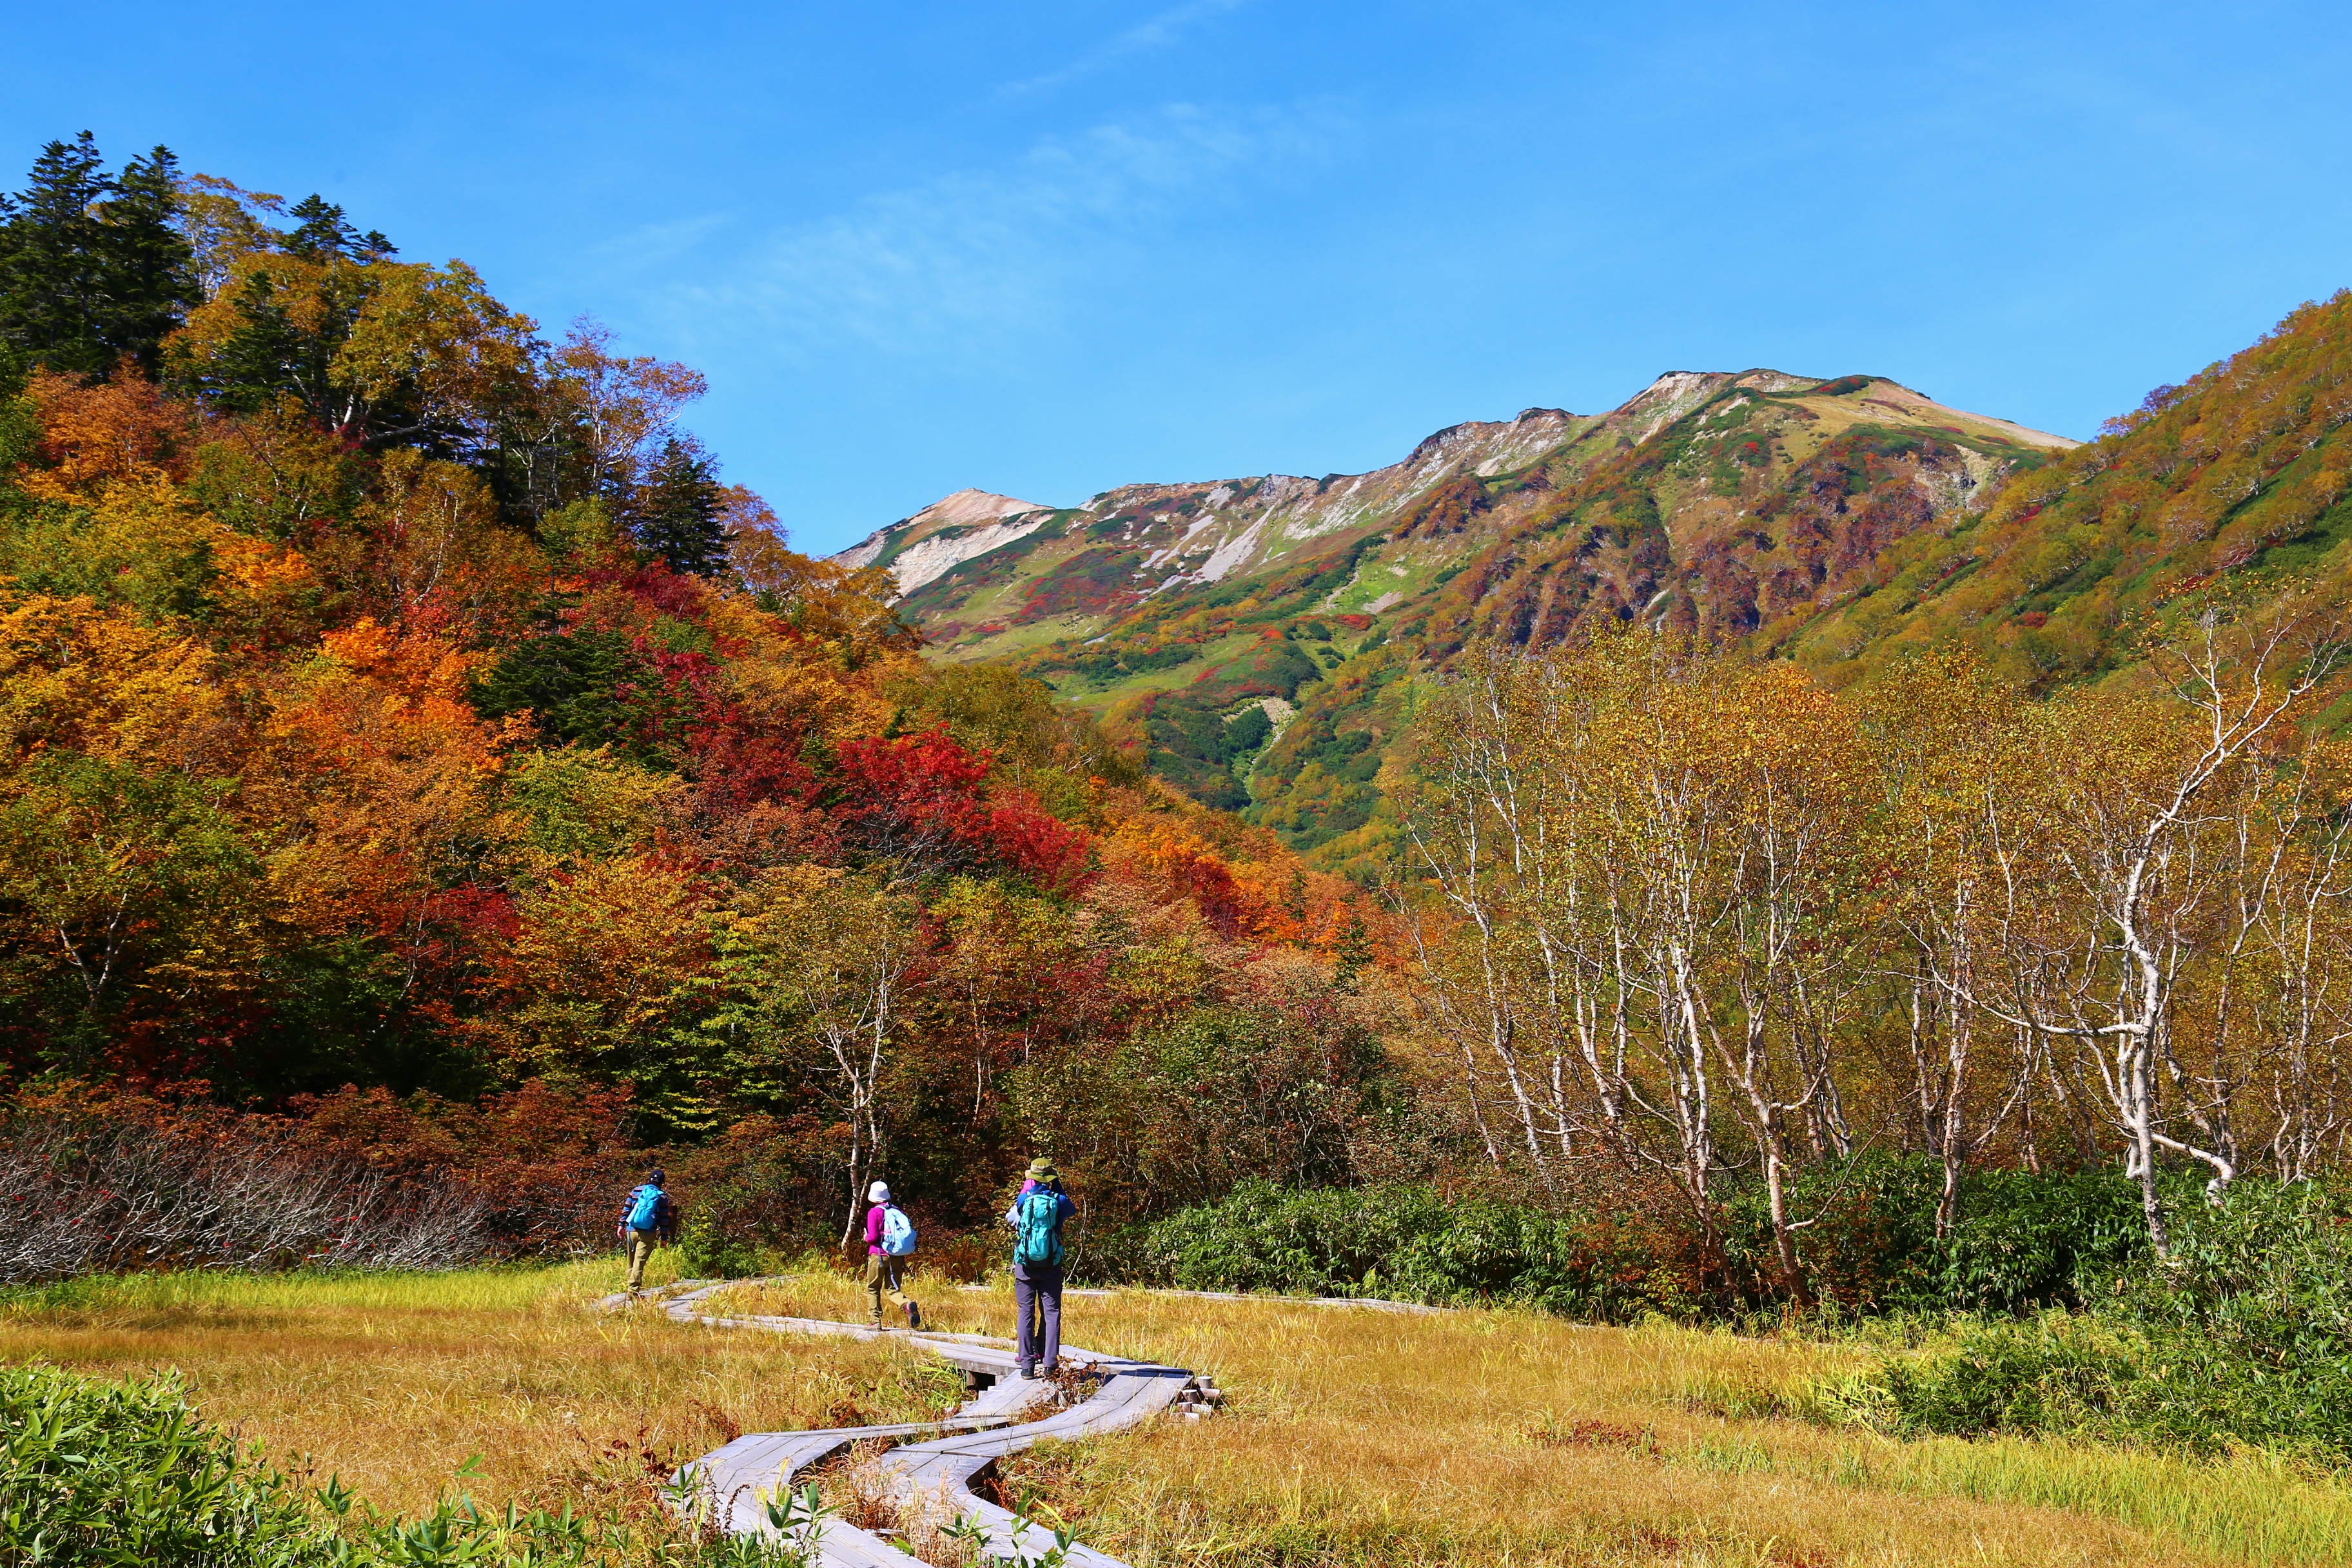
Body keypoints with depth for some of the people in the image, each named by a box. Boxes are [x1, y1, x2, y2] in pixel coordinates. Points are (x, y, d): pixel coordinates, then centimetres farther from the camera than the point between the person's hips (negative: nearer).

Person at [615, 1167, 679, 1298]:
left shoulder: (636, 1191, 8)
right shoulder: (662, 1197, 1)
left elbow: (626, 1210, 5)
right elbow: (664, 1218, 0)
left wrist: (621, 1225, 10)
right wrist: (664, 1236, 4)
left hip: (631, 1231, 3)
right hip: (648, 1234, -3)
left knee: (631, 1261, 15)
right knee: (639, 1262, -6)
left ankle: (632, 1289, 22)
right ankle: (633, 1291, -14)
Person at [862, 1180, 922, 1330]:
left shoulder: (874, 1213, -6)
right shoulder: (896, 1212, 8)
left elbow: (873, 1237, -14)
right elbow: (909, 1232, 7)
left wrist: (866, 1239, 8)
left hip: (879, 1255, -4)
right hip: (897, 1256, 4)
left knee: (872, 1289, 10)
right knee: (892, 1288, 9)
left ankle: (876, 1321, 4)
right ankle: (907, 1305, -20)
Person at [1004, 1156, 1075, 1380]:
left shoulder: (1023, 1200, -1)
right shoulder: (1058, 1201, -3)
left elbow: (1009, 1217, 20)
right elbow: (1072, 1209, 20)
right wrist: (1057, 1187, 21)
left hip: (1025, 1264, 0)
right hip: (1051, 1266, 0)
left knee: (1025, 1312, 4)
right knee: (1051, 1313, 4)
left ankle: (1027, 1363, -1)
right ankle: (1049, 1363, -3)